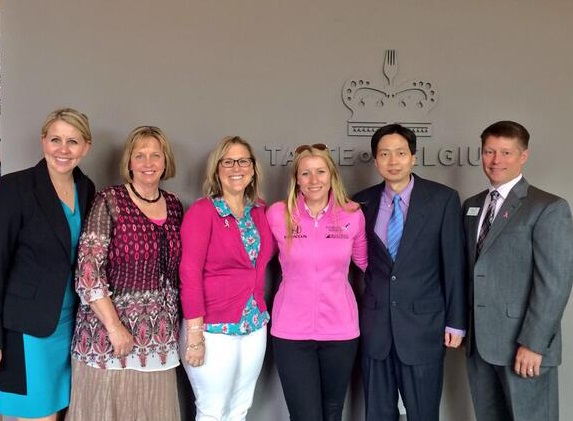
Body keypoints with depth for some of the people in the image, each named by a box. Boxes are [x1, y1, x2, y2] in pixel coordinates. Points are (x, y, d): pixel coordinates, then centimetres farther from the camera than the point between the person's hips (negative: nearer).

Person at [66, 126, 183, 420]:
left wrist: (176, 323, 9)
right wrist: (115, 327, -17)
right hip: (109, 332, -4)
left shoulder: (173, 205, 8)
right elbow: (88, 271, -14)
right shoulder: (109, 202, -8)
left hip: (159, 336, 5)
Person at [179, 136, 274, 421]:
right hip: (214, 329, -5)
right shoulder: (202, 211, -10)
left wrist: (261, 314, 1)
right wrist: (194, 333, -18)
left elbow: (262, 261, 11)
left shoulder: (259, 211, 7)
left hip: (255, 326, 6)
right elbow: (190, 273, -15)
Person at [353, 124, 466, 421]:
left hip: (423, 324, -2)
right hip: (375, 326, 3)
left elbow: (454, 263, -4)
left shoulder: (443, 199, -5)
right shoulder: (363, 202, 3)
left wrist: (455, 321, -4)